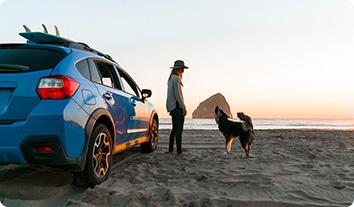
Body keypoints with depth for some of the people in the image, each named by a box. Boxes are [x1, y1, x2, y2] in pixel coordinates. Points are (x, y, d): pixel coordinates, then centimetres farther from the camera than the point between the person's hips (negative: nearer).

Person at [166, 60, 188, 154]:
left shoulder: (171, 78, 18)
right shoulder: (176, 78, -11)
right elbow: (177, 94, -18)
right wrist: (184, 107, -16)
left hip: (172, 106, 10)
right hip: (177, 106, -10)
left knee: (175, 129, 15)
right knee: (179, 129, -8)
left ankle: (170, 149, 18)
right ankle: (179, 150, -8)